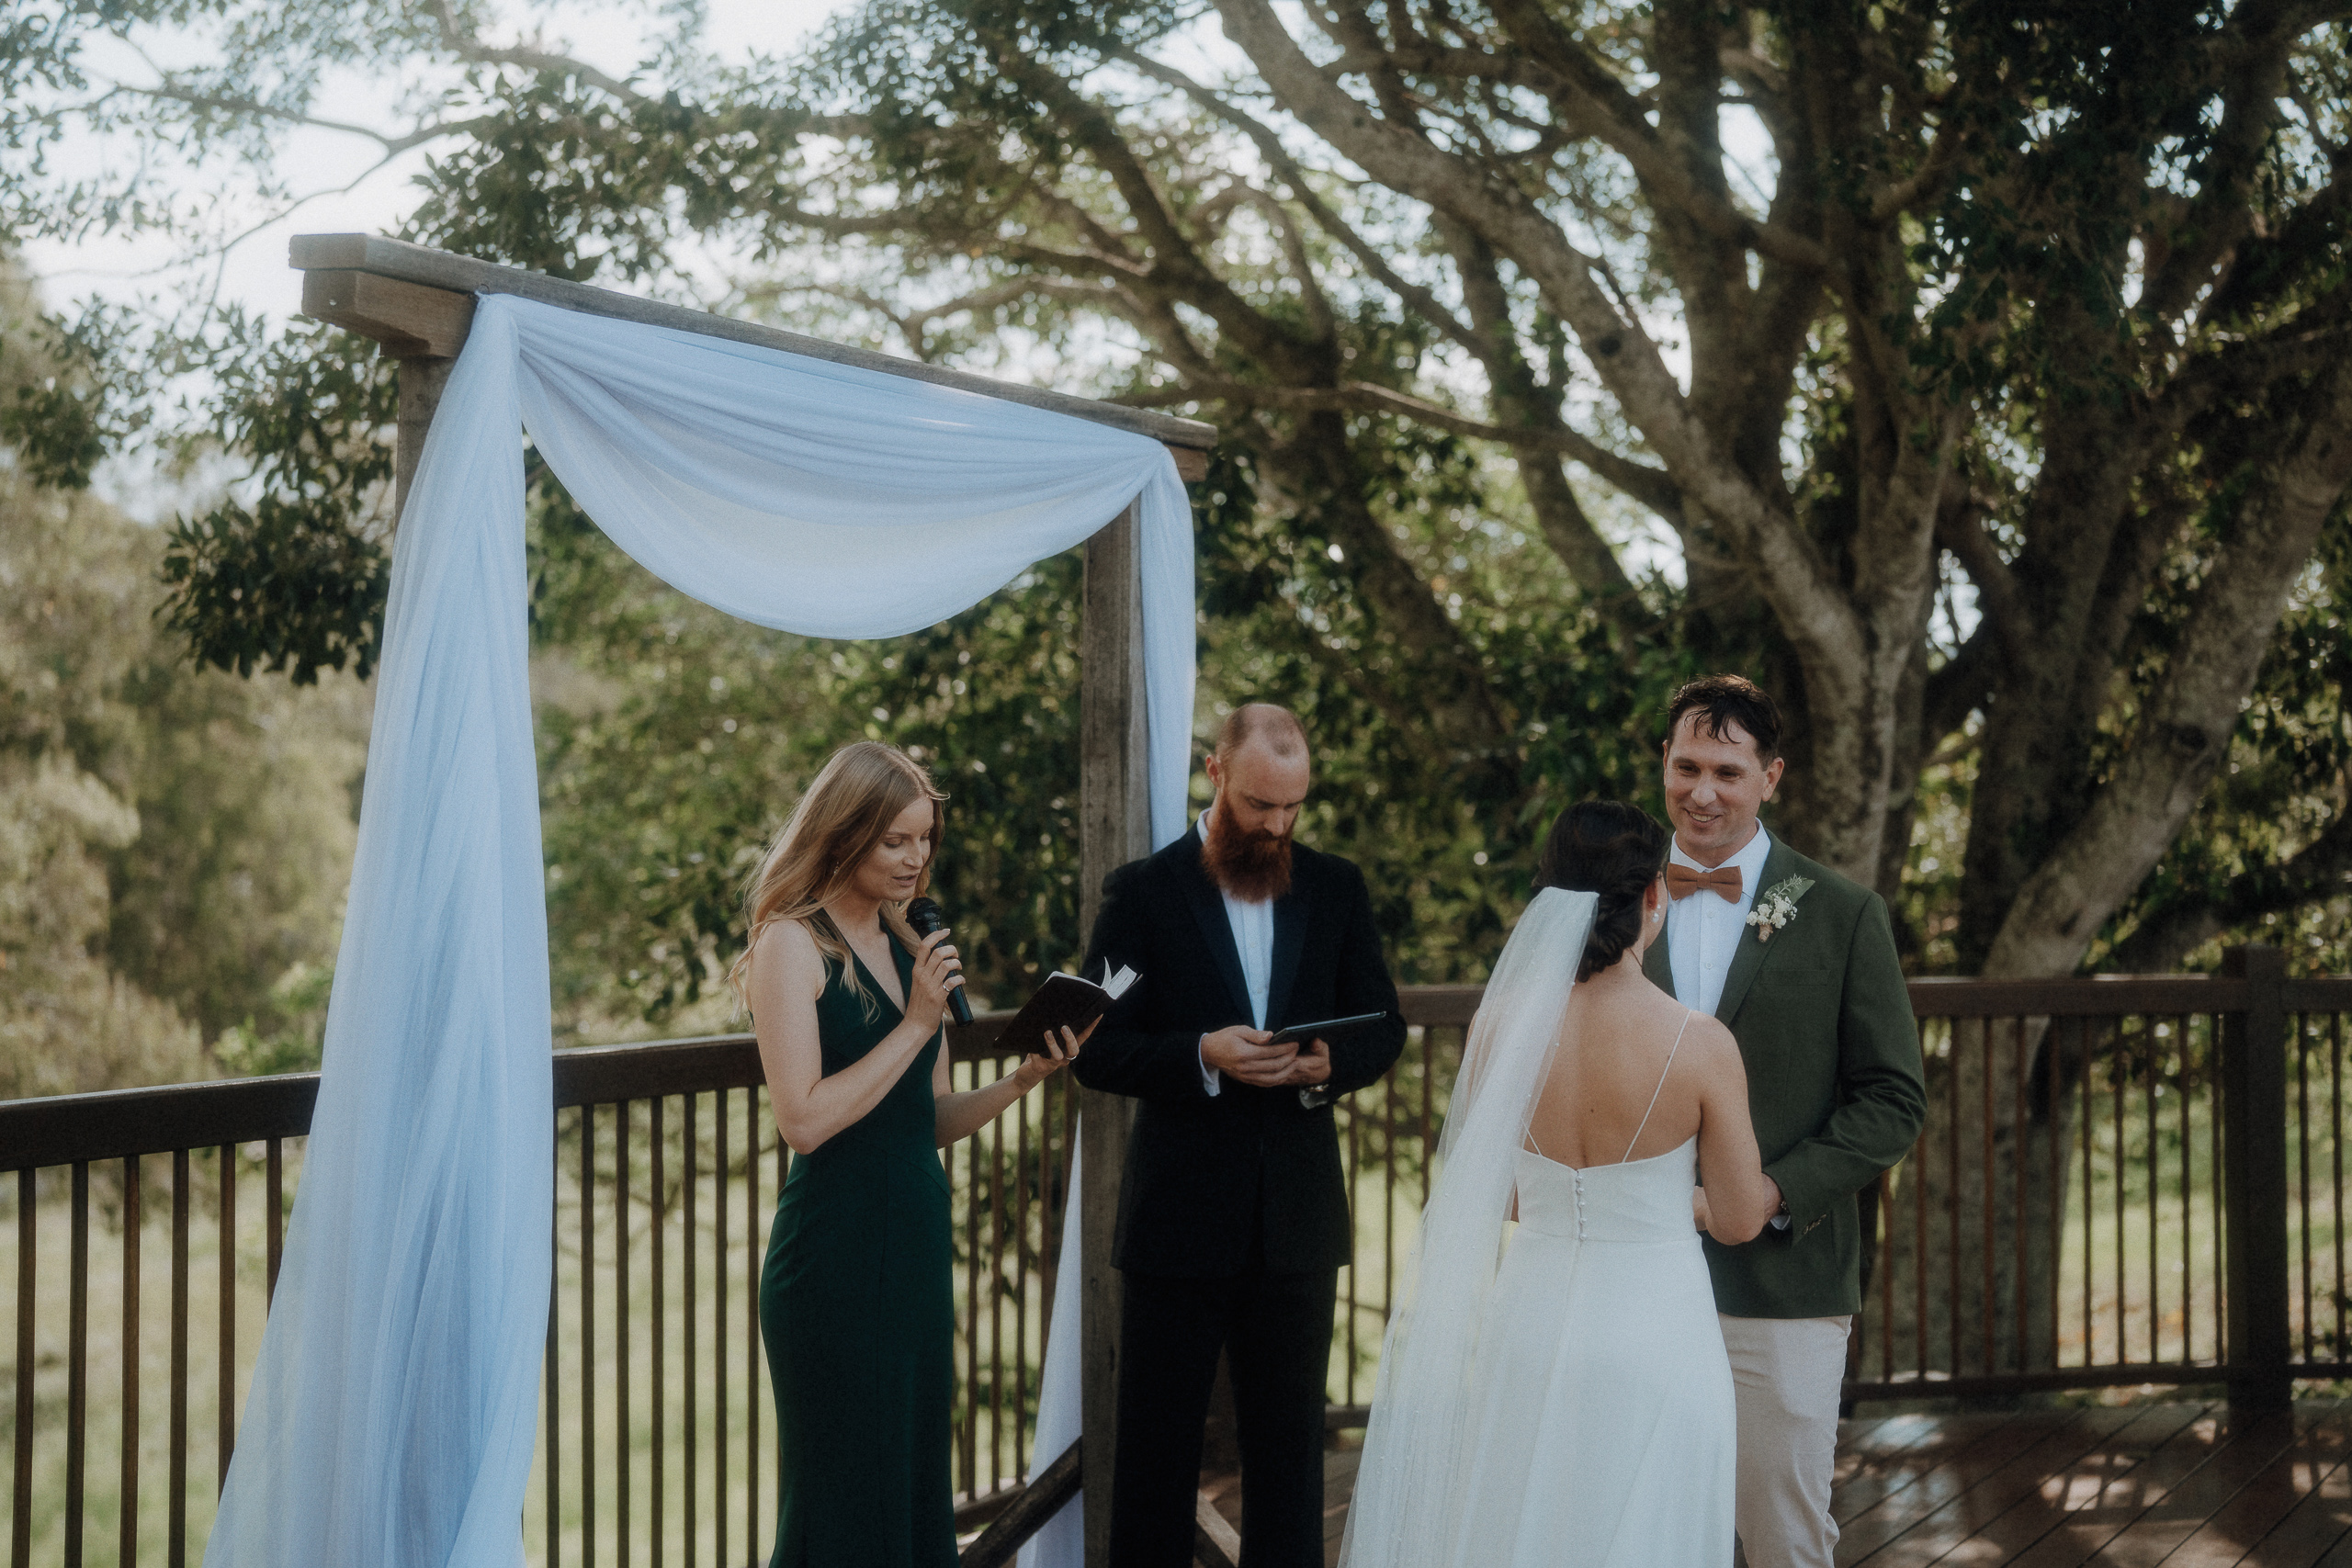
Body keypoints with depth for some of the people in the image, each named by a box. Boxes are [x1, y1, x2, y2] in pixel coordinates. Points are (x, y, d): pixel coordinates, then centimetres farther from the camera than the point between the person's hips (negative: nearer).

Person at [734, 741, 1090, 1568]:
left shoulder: (906, 948, 13)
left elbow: (929, 1120, 13)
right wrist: (918, 1023, -16)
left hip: (916, 1245, 8)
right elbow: (804, 1119, -18)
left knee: (916, 1487, 12)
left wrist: (1022, 1079, -3)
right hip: (836, 1251, -7)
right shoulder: (791, 944, -9)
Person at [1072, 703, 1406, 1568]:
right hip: (1179, 1214, -3)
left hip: (1298, 1213, 3)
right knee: (1156, 1440, 6)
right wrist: (1201, 1056, -23)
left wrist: (1332, 1064, -13)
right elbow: (1097, 1050, -7)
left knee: (1289, 1439, 12)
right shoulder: (1142, 893, -4)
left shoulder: (1337, 889, 7)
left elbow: (1383, 1026, 9)